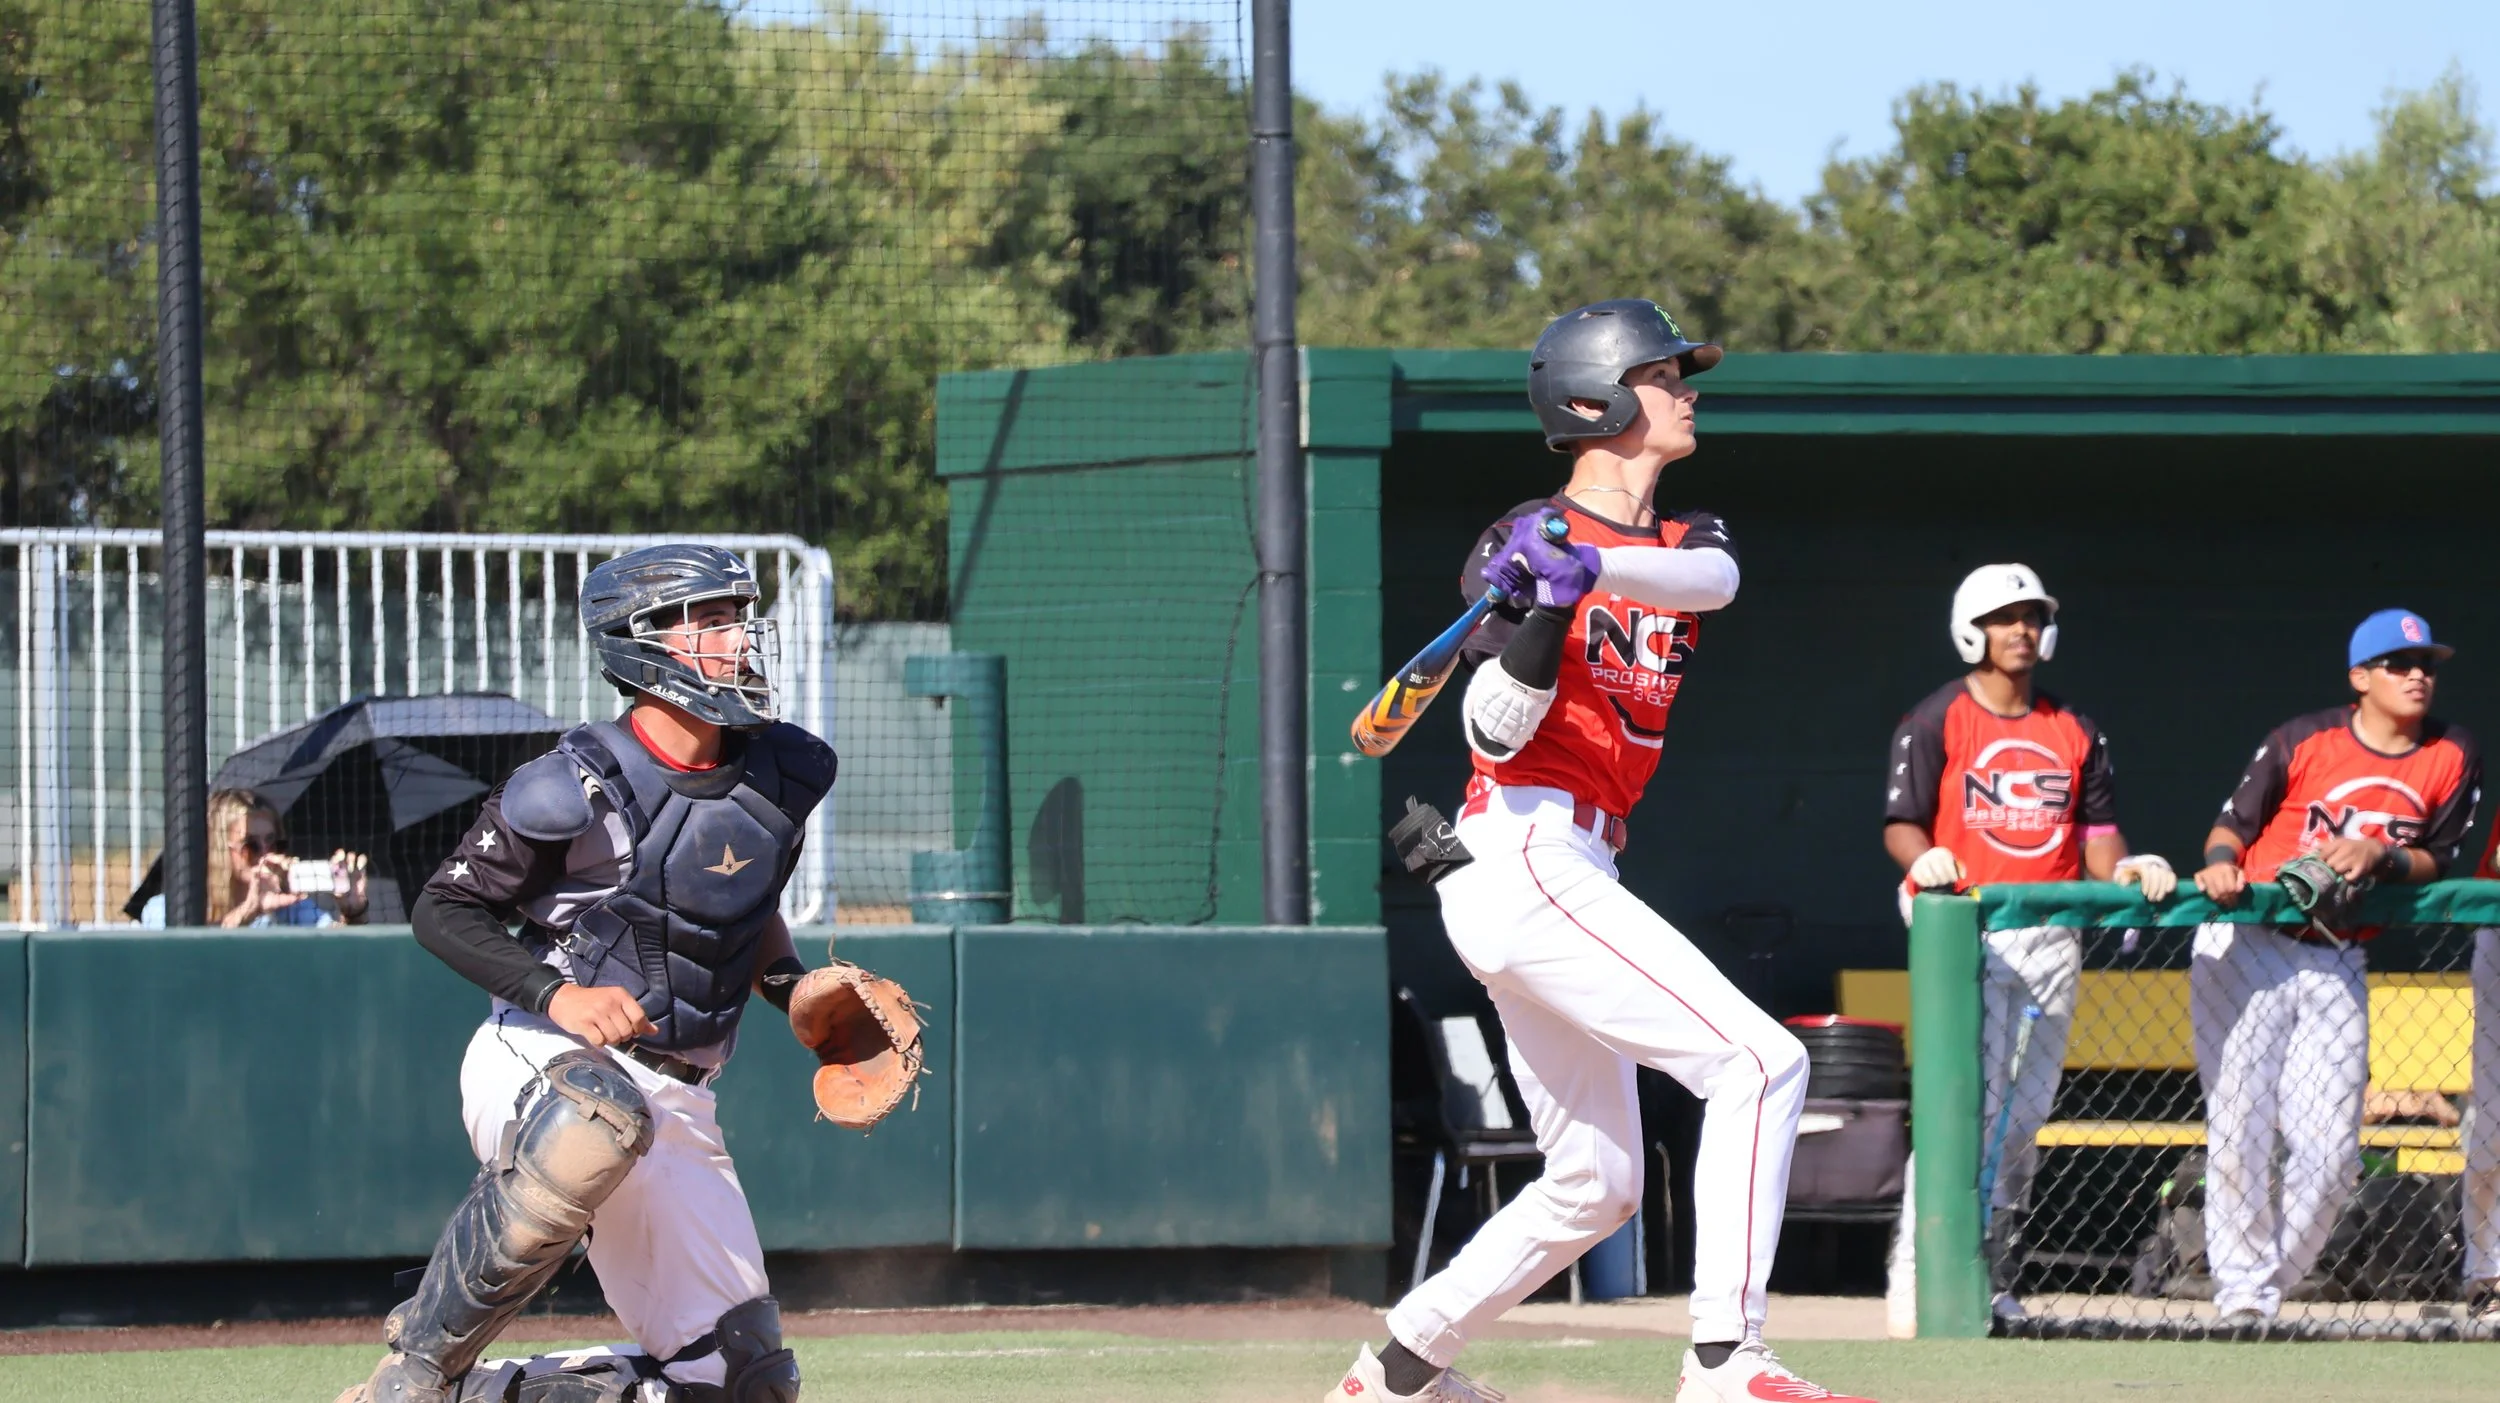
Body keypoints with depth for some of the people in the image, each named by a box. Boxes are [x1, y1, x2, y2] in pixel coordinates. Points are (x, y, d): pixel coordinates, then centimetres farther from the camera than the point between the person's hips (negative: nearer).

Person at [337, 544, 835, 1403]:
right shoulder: (577, 787, -12)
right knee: (602, 1112, -44)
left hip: (677, 1097, 6)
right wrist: (557, 996, -20)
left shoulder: (783, 775, 7)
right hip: (537, 1063, -6)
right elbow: (443, 910, -6)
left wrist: (793, 987, 6)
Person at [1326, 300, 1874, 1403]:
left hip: (1574, 879, 9)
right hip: (1524, 863, -9)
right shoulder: (1527, 540, -2)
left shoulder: (1680, 545, 17)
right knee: (1759, 1062, -20)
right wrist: (1550, 607, -25)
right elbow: (1496, 731, -10)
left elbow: (1714, 577, -10)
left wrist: (1599, 563, -27)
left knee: (1597, 1184, 13)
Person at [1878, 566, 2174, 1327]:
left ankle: (1993, 1283, 12)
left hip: (2051, 937, 5)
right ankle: (1917, 1282, -17)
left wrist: (2125, 869, -7)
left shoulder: (2076, 734, 18)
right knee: (1972, 1103, -17)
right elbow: (1902, 826, -4)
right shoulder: (1936, 722, 4)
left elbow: (2098, 839, 14)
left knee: (2025, 1112, 5)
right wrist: (1924, 858, -26)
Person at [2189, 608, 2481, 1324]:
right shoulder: (2303, 740, -7)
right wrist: (2222, 863, -22)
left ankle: (2270, 1284, 11)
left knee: (2330, 1149, -4)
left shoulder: (2452, 758, 1)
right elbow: (2235, 820, -1)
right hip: (2247, 949, -3)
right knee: (2241, 1128, -8)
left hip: (2337, 968, 3)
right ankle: (2240, 1288, 2)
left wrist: (2380, 855, -15)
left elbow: (2437, 860, 5)